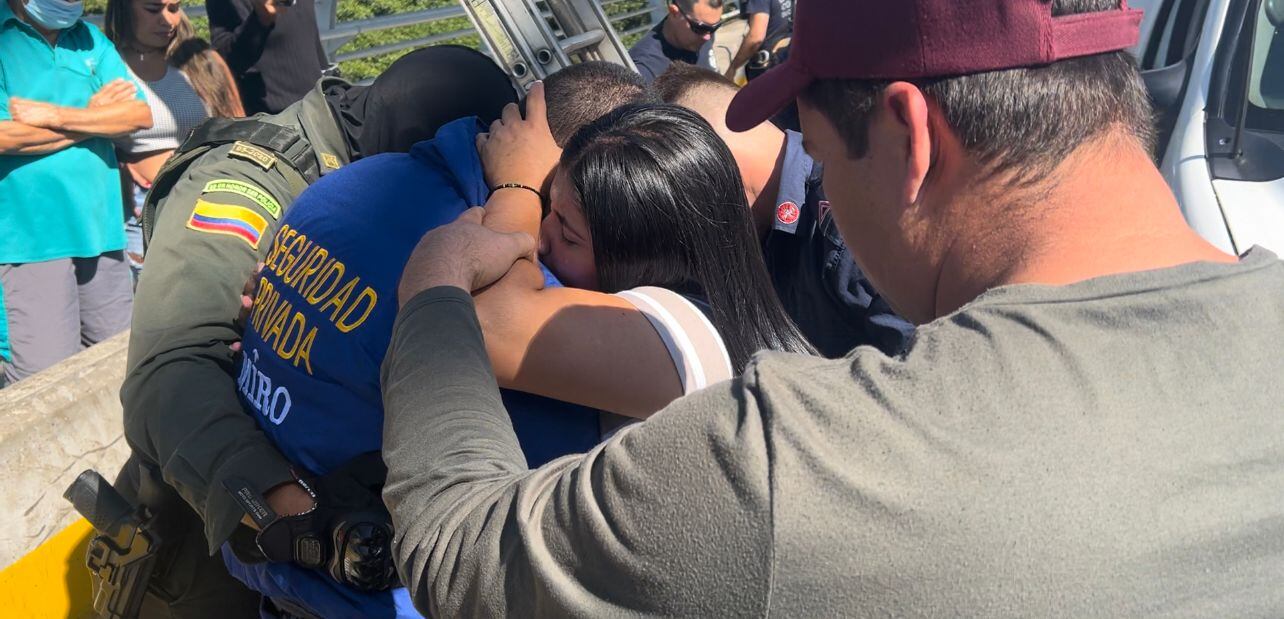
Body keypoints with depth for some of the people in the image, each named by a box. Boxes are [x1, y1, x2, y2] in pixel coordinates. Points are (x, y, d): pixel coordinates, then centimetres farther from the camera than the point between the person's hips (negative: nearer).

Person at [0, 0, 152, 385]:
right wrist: (96, 115, -3)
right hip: (33, 233, -5)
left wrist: (54, 115, -10)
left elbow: (140, 114, 3)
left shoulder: (90, 40, 14)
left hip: (100, 226, 5)